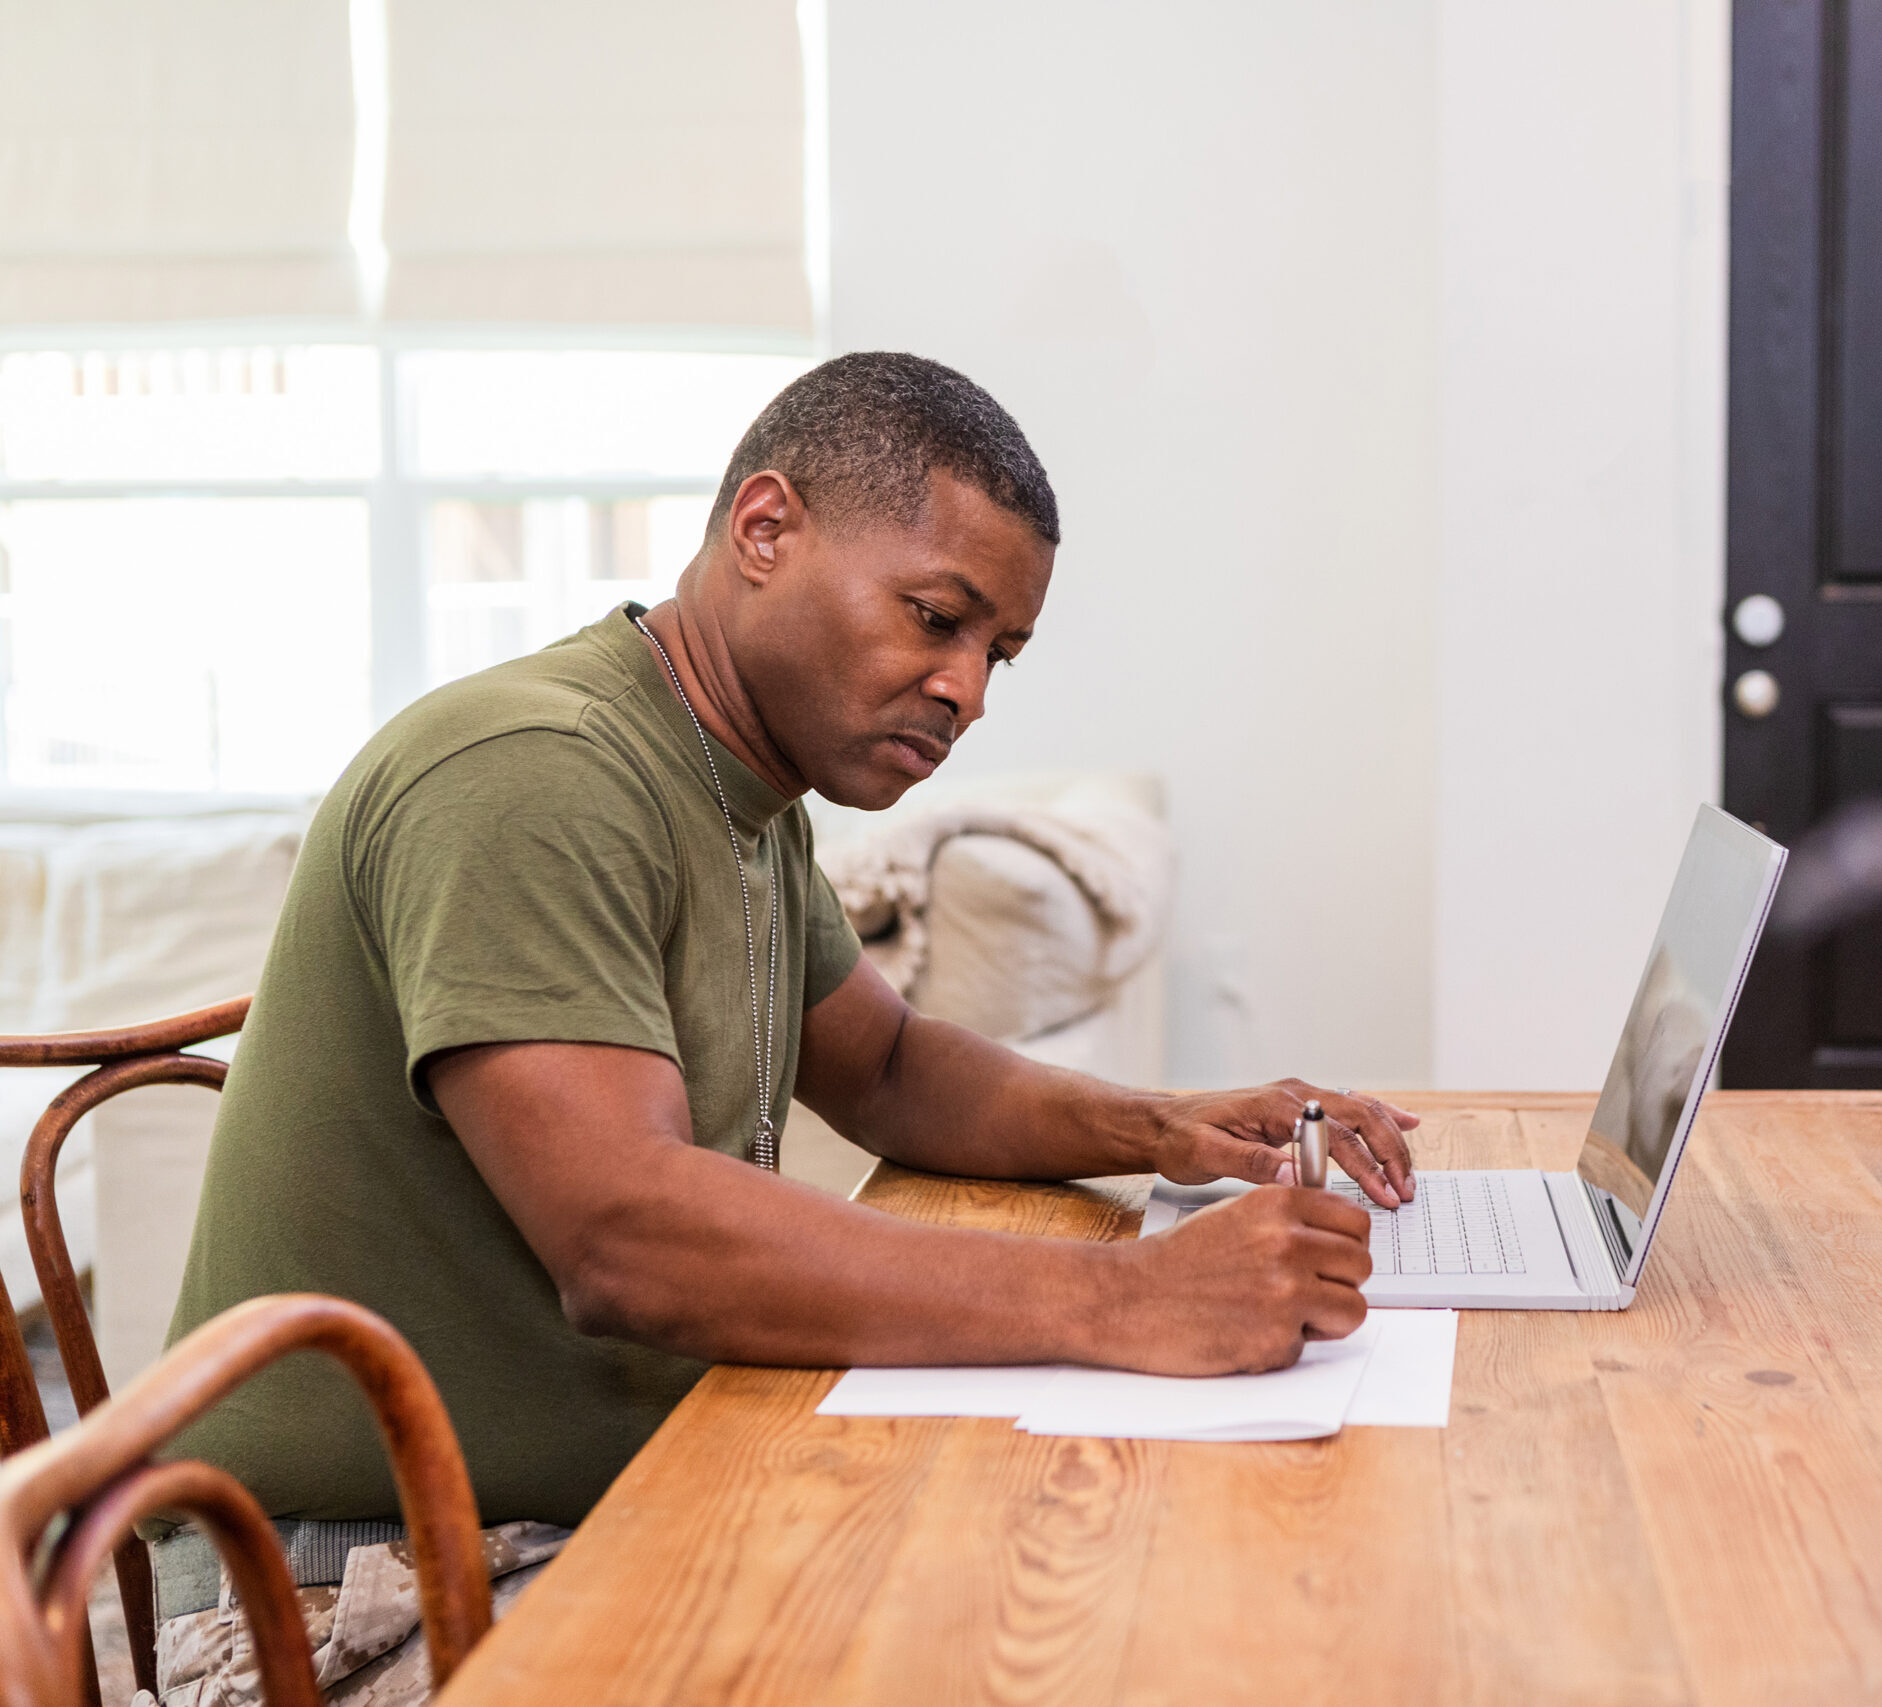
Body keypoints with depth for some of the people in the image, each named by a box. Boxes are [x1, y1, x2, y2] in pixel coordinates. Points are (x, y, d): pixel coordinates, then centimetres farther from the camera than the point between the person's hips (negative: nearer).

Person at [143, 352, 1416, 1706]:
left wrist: (1156, 1132, 4)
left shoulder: (746, 796, 11)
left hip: (625, 1516, 9)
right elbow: (626, 1238, -31)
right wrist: (1119, 1300, -32)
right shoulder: (525, 774, -21)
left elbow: (887, 1066, 24)